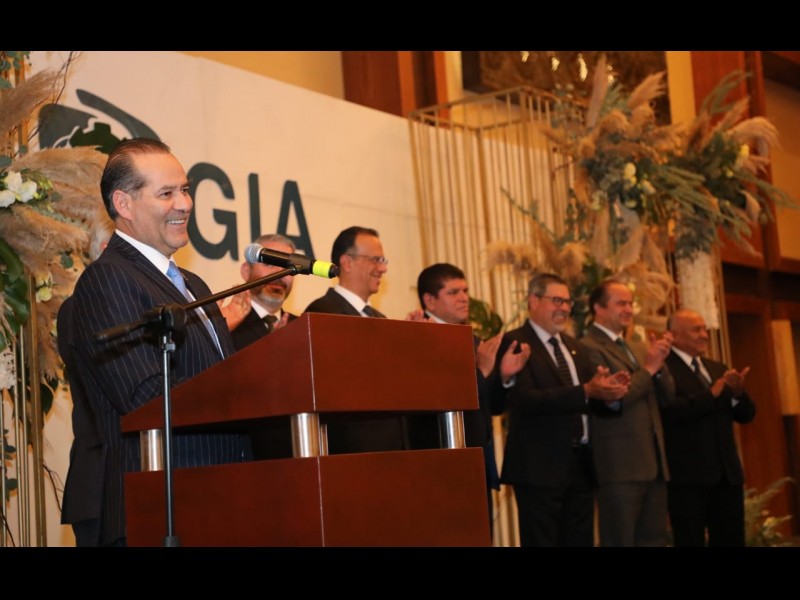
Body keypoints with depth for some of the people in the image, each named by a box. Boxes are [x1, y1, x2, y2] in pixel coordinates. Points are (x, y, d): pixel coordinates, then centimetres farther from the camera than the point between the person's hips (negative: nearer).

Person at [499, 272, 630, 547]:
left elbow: (591, 401, 14)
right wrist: (586, 391, -28)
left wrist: (608, 394, -10)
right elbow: (525, 399, -23)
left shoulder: (573, 346, 17)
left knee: (580, 541, 12)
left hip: (581, 464, 8)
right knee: (542, 541, 0)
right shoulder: (514, 343, -9)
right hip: (540, 466, -8)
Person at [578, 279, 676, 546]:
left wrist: (659, 362, -4)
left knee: (654, 540, 9)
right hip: (620, 465, -8)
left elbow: (668, 397, 13)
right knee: (620, 541, -2)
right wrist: (648, 368, -13)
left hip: (654, 463, 8)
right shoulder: (588, 348, -8)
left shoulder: (637, 348, 19)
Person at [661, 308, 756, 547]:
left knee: (732, 540, 10)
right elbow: (671, 411, -22)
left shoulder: (718, 369, 18)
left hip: (727, 472, 7)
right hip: (688, 474, -7)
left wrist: (738, 392, -7)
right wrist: (712, 393, -24)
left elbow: (746, 415, 14)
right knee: (691, 541, -1)